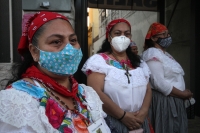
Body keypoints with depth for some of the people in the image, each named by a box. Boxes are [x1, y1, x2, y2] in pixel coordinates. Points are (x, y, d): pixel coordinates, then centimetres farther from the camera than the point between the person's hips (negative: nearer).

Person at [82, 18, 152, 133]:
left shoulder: (139, 62, 10)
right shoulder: (99, 60, -9)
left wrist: (143, 112, -8)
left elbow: (148, 89, 9)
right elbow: (96, 93, -18)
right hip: (111, 123, -5)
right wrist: (123, 115, -16)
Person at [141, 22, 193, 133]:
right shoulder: (152, 53, -15)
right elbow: (159, 83, -24)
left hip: (174, 101, 9)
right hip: (162, 102, -9)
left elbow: (174, 78, 15)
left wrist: (185, 93, 0)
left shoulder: (165, 54, 16)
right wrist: (183, 94, -13)